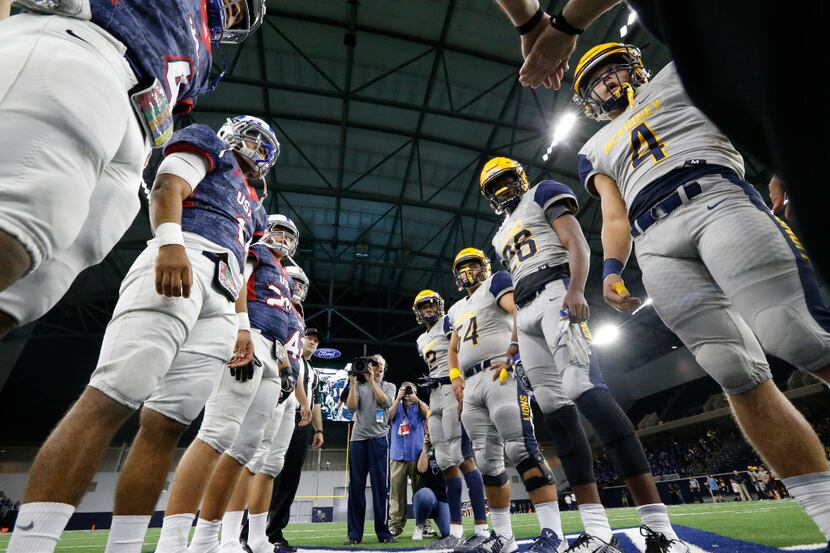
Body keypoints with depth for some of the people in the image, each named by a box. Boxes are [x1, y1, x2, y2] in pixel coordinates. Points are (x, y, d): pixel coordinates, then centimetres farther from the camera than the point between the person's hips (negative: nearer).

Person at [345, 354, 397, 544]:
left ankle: (383, 532, 9)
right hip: (358, 439, 1)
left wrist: (372, 381, -11)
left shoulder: (389, 386, 12)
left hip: (379, 439, 0)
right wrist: (353, 383, -7)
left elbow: (386, 402, -9)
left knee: (381, 486, 0)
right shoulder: (359, 386, 11)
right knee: (356, 487, 3)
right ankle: (355, 533, 12)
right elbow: (351, 408, -2)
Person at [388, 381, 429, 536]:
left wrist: (416, 400, -17)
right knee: (396, 491, -1)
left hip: (417, 454, 0)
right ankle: (395, 524, 4)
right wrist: (398, 399, -11)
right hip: (398, 455, 1)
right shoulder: (396, 406, 14)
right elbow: (388, 416, -6)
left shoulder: (419, 407, 12)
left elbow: (429, 414, -9)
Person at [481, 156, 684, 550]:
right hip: (526, 312, 7)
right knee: (554, 408, -3)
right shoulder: (502, 236, 31)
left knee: (583, 389, -25)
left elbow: (578, 245, -3)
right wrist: (517, 341, 19)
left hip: (555, 292, -7)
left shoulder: (543, 195, 12)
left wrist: (575, 289, -21)